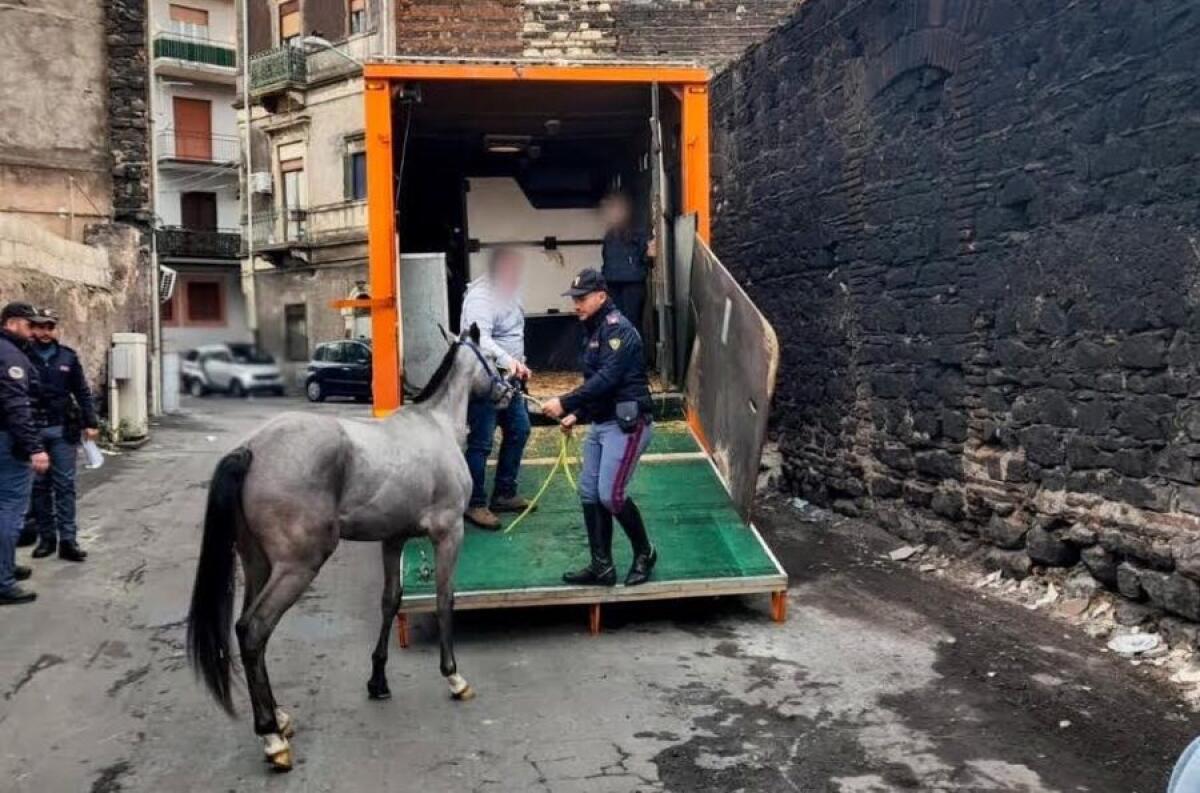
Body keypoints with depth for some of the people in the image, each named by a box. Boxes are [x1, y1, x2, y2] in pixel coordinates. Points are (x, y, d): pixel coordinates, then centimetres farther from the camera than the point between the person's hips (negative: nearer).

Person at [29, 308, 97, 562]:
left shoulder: (68, 357, 5)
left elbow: (82, 392, 8)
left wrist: (90, 423, 3)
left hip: (63, 430, 0)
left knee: (64, 484, 0)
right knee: (39, 485, 7)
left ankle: (67, 540, 1)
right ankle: (46, 537, 16)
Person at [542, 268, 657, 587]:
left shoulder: (618, 328, -14)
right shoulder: (594, 331, 16)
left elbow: (606, 379, -24)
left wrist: (565, 403, -25)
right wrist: (577, 415, 13)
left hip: (627, 423, -10)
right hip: (601, 423, 10)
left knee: (611, 495, -11)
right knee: (589, 492, 6)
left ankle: (645, 552, 12)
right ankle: (602, 566, 14)